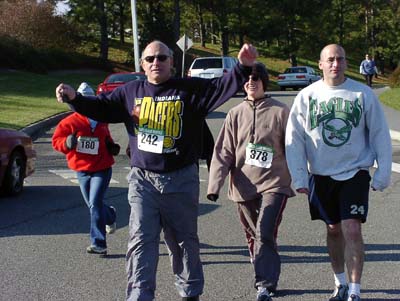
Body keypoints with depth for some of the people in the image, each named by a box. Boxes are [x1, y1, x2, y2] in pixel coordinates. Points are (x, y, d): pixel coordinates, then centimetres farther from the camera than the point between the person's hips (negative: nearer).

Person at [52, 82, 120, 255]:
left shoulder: (101, 122, 5)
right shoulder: (70, 122, -4)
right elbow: (56, 140, -3)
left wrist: (112, 147, 3)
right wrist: (67, 143, -22)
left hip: (102, 169, -2)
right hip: (82, 171, 2)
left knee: (95, 204, -14)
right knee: (92, 205, 14)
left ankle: (98, 244, -11)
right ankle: (110, 216, 50)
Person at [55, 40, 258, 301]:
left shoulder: (190, 89, -1)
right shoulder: (131, 92, 8)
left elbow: (224, 86, -10)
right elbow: (100, 108, 12)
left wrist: (243, 67, -28)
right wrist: (74, 98, -5)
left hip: (181, 180, -1)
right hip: (142, 180, 1)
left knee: (184, 239, 13)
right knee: (141, 240, -5)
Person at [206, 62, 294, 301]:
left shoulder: (280, 112, -1)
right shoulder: (236, 114, 7)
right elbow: (223, 152, 4)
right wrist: (215, 183, -6)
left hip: (274, 183, -4)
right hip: (244, 186, 4)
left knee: (264, 233, -18)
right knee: (253, 236, 12)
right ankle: (267, 281, 26)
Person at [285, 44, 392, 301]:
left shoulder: (363, 94, -5)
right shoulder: (306, 96, -2)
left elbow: (380, 134, 1)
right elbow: (294, 139, 1)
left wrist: (384, 173, -2)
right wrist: (299, 178, -4)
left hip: (355, 172, -2)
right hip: (321, 175, 2)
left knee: (352, 230, -12)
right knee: (334, 230, 13)